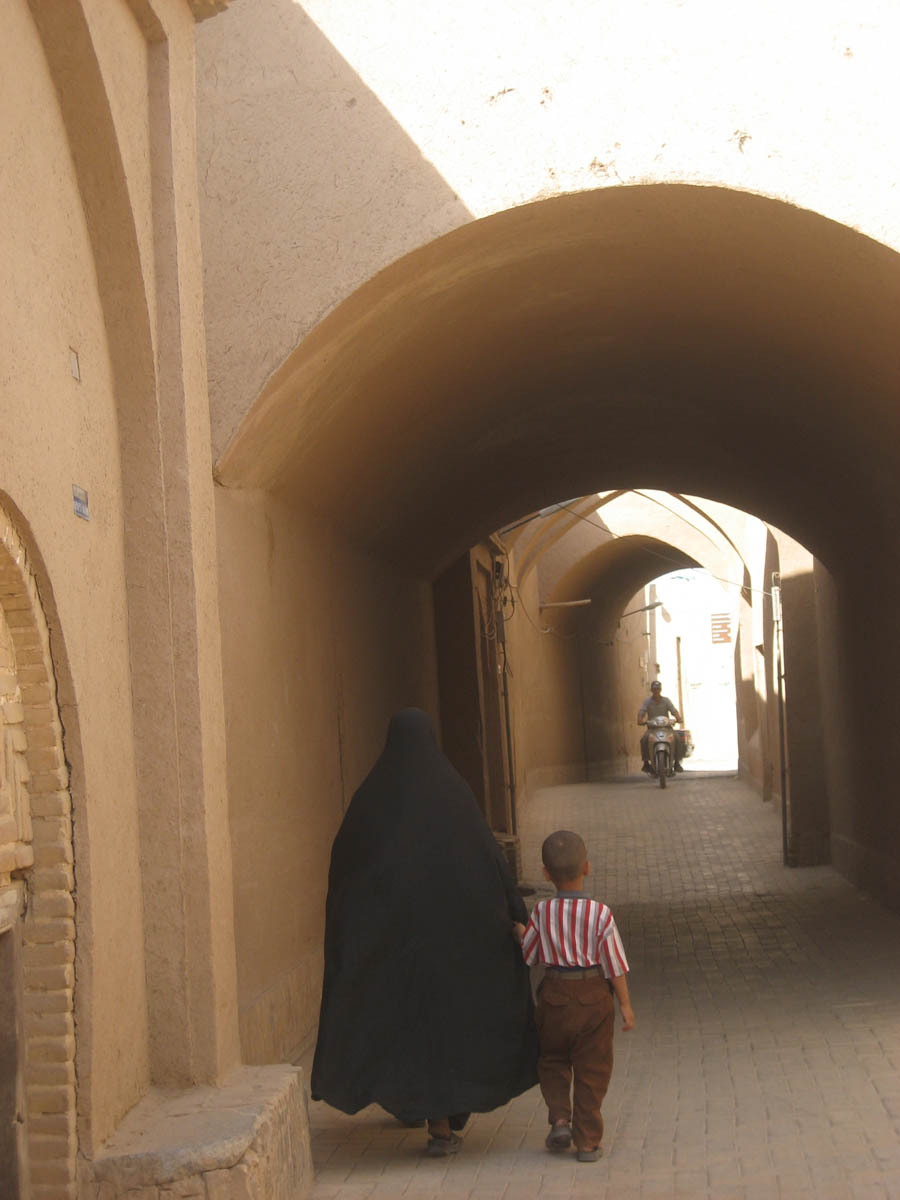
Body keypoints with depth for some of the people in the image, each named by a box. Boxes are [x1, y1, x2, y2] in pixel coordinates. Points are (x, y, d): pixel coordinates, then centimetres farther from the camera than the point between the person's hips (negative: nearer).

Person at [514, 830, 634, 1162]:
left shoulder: (542, 912, -9)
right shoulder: (600, 914, -13)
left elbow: (527, 956, 4)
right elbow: (615, 964, -7)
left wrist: (521, 934, 25)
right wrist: (625, 1004, 3)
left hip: (555, 996, 1)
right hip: (594, 997, -1)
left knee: (552, 1061, 22)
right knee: (591, 1071, 9)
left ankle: (560, 1119, 7)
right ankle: (587, 1141, 12)